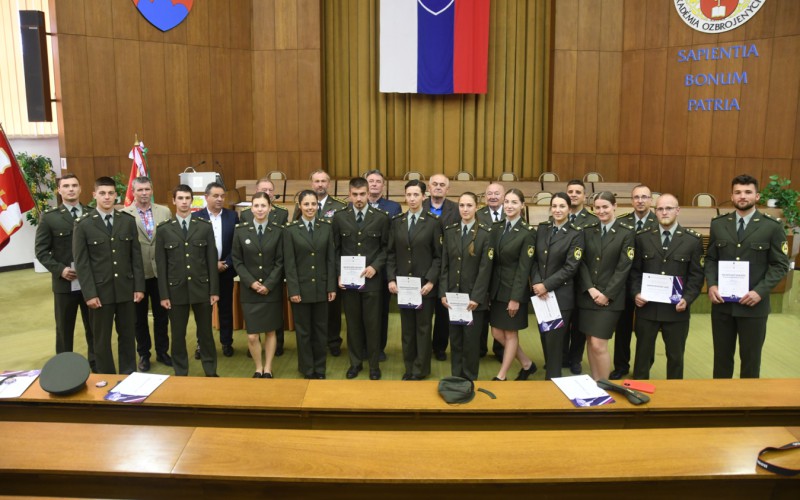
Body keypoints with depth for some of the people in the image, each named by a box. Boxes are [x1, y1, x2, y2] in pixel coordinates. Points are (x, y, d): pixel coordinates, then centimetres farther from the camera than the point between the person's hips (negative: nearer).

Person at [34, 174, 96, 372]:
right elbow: (41, 250, -1)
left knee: (93, 326, 10)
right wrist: (60, 269, -13)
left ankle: (96, 364, 24)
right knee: (64, 329, 11)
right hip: (64, 283, -1)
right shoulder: (49, 217, 0)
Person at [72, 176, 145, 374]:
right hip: (100, 290, -2)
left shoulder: (128, 220, 3)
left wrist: (139, 286, 1)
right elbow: (81, 262, -6)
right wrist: (89, 293, -11)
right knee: (102, 339, 9)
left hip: (126, 288, 2)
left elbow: (136, 256, 5)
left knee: (127, 334, 12)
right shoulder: (83, 224, -5)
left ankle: (129, 375, 26)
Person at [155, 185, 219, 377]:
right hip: (176, 289, 0)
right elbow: (161, 264, 0)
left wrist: (214, 290, -2)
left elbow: (212, 260, 1)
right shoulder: (163, 229, 0)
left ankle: (210, 371, 24)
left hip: (201, 288, 0)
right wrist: (164, 294, -4)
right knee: (178, 334, 9)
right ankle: (180, 374, 23)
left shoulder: (205, 226, 1)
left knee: (205, 332, 10)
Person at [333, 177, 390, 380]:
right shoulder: (339, 217, 2)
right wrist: (339, 274, -4)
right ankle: (355, 362, 26)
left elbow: (386, 247, 2)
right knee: (353, 323, 11)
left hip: (372, 279, -1)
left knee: (372, 323, 6)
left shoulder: (381, 217, -2)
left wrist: (375, 266, -12)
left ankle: (374, 364, 20)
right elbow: (336, 249, 6)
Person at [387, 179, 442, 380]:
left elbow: (438, 256, -4)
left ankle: (420, 370, 18)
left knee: (423, 328, 6)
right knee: (407, 328, 10)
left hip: (424, 285, -3)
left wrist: (431, 281, -12)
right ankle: (409, 368, 22)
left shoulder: (433, 223, -3)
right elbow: (391, 253, 8)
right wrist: (391, 278, -2)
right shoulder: (397, 222, 6)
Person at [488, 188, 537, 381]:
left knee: (511, 334, 5)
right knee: (497, 333, 10)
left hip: (514, 289, -6)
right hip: (496, 288, 7)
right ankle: (527, 364, 28)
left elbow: (524, 268, -13)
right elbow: (492, 261, 7)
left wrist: (515, 297, -16)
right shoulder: (497, 228, 7)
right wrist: (488, 290, 4)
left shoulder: (528, 232, -10)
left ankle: (501, 377, 16)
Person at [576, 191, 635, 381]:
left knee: (598, 344, -9)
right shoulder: (588, 230, 6)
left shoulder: (627, 233, -4)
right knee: (590, 342, 9)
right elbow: (582, 262, 3)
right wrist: (590, 289, -10)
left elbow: (623, 268, -8)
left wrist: (606, 294, -12)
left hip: (610, 297, -4)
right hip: (586, 294, 4)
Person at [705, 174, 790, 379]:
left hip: (754, 304, -2)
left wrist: (760, 291, -15)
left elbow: (780, 265, -4)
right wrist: (712, 285, -8)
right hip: (722, 303, 2)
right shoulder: (718, 224, 6)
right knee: (722, 355, 13)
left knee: (750, 357, 9)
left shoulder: (773, 227, -3)